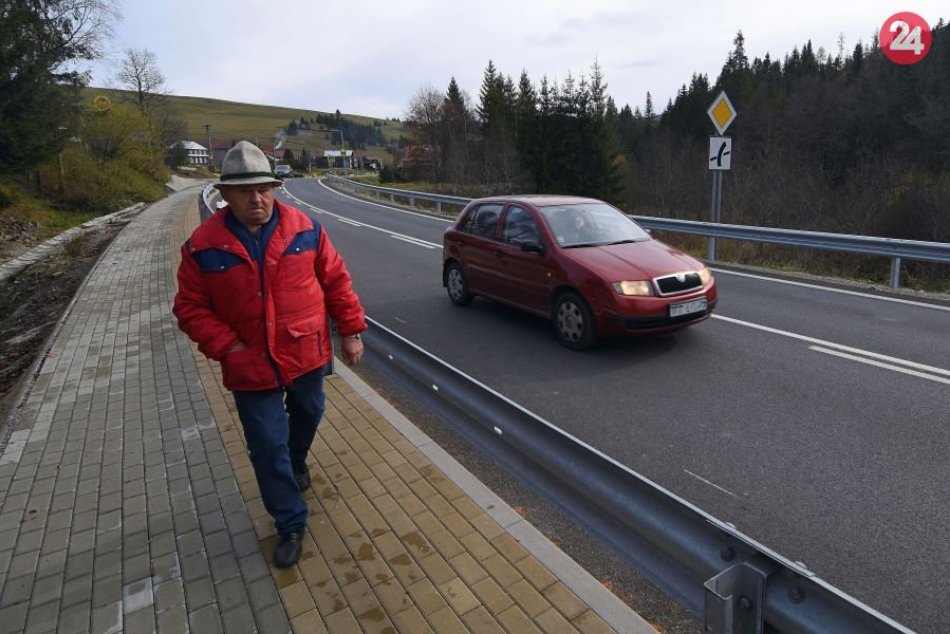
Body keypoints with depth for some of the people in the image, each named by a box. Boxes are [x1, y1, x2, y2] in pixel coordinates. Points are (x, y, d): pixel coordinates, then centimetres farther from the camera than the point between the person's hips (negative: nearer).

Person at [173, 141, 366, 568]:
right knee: (268, 448, 4)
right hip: (251, 367, -1)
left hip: (306, 354, 2)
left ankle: (297, 463, 59)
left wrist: (351, 330, -2)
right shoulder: (204, 245, -11)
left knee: (307, 416, 25)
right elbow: (190, 308, -3)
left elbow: (336, 280, -1)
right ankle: (290, 525, 24)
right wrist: (226, 347, -15)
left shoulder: (304, 228, -8)